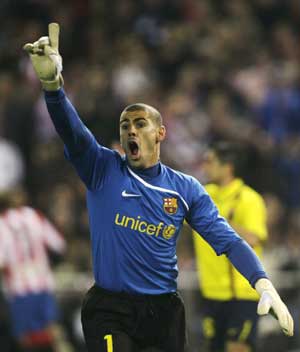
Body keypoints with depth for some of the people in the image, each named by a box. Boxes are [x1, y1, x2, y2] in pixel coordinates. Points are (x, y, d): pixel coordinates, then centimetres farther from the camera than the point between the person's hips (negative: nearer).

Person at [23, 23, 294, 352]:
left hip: (165, 310, 3)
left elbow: (226, 239, 0)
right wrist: (51, 81, -38)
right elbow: (70, 130, -18)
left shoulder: (185, 189, 5)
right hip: (110, 310, -3)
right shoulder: (102, 170, -1)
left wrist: (265, 285, -15)